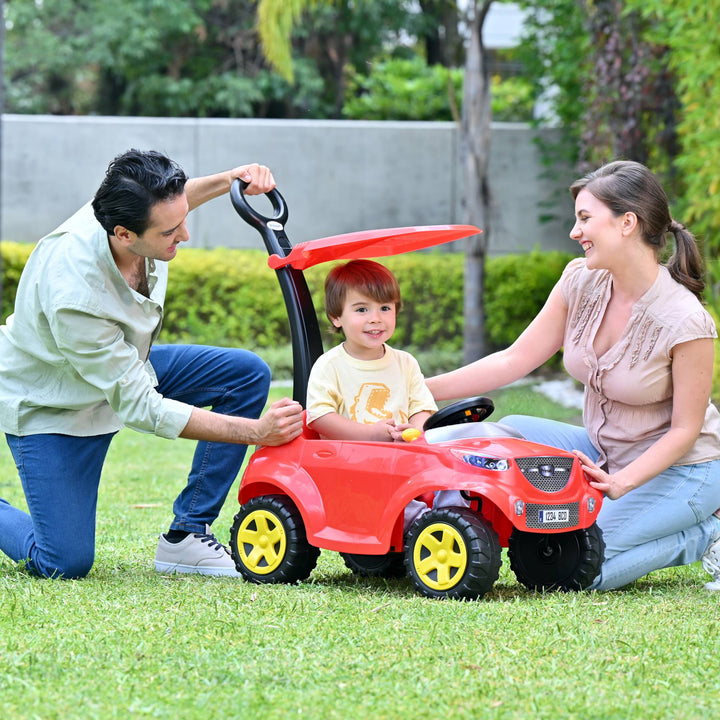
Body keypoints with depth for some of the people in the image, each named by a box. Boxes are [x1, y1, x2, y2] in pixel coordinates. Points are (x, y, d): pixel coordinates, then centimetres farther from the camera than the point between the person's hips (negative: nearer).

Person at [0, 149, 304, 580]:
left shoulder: (129, 209, -22)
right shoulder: (74, 297, -41)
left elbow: (172, 201, 8)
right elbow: (141, 408, -34)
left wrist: (228, 180, -13)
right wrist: (256, 432, -36)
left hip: (125, 368, 8)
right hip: (49, 405, -7)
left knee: (247, 373, -10)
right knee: (66, 564, -15)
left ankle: (186, 537, -5)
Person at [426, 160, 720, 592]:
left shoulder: (684, 321, -25)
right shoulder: (581, 282, -8)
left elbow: (685, 429, -18)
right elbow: (515, 360, -4)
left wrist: (622, 483, -30)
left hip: (682, 470, -7)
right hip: (608, 454, 7)